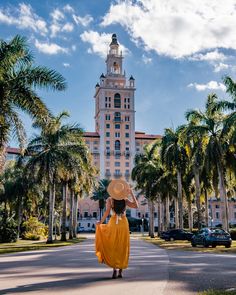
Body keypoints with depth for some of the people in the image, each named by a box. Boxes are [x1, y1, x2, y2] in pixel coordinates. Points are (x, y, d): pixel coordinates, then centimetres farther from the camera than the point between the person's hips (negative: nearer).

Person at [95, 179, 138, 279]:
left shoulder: (109, 199, -7)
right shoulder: (125, 200, -4)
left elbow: (107, 212, -16)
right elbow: (136, 205, -5)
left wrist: (101, 222, -3)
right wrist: (131, 193, -5)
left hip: (113, 224, -1)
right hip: (123, 224, 1)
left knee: (112, 247, 8)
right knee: (122, 247, 9)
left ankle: (115, 269, -7)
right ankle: (120, 270, 9)